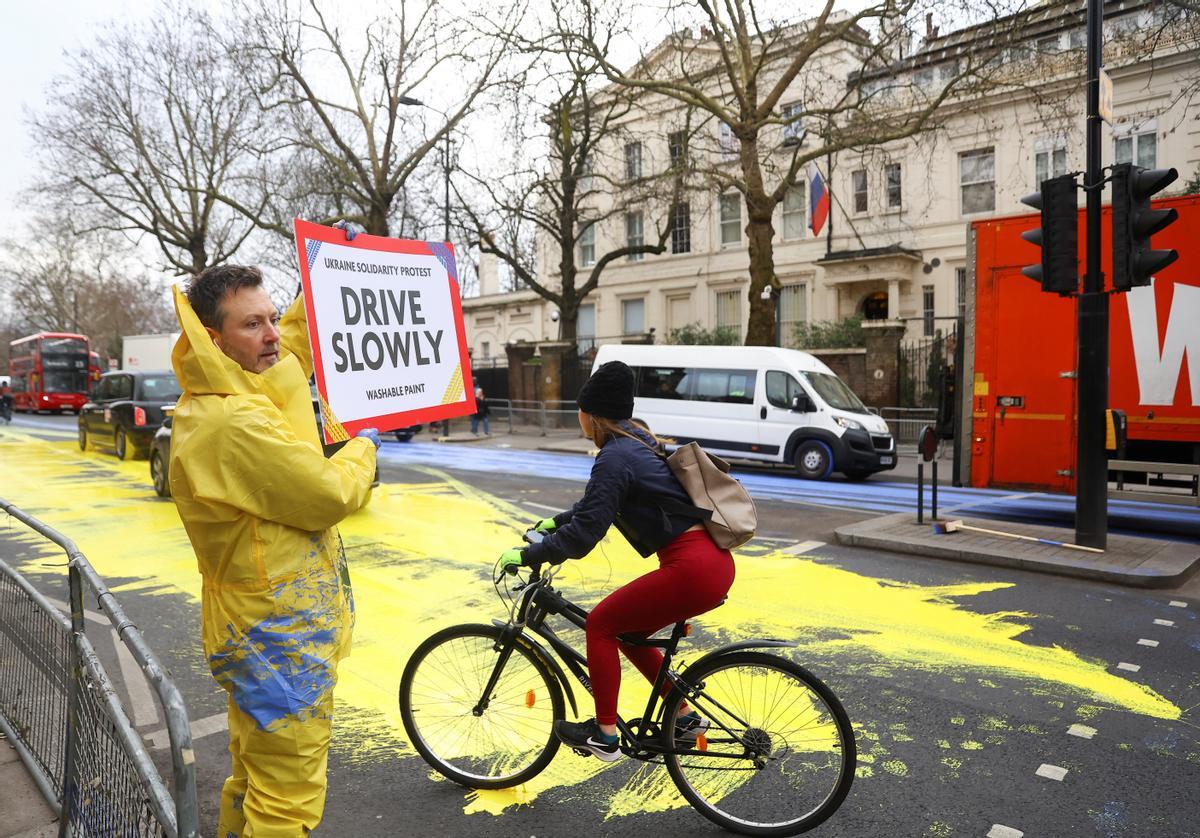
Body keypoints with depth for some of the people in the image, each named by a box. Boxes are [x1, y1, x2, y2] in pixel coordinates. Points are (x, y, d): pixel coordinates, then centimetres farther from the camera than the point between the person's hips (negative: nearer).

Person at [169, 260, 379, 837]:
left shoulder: (227, 395, 4)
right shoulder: (235, 421, -26)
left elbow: (294, 341, 21)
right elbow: (331, 496, -21)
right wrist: (364, 446, -2)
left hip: (256, 631, 10)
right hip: (282, 638, -10)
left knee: (253, 781, 27)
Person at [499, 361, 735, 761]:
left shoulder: (615, 457, -13)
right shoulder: (639, 442, 17)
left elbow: (584, 534, -17)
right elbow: (597, 504, 31)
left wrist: (525, 555, -7)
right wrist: (554, 521, 34)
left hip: (691, 569, -9)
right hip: (715, 562, 9)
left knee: (600, 624, 4)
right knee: (627, 631, 20)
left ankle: (605, 735, 13)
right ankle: (685, 717, 29)